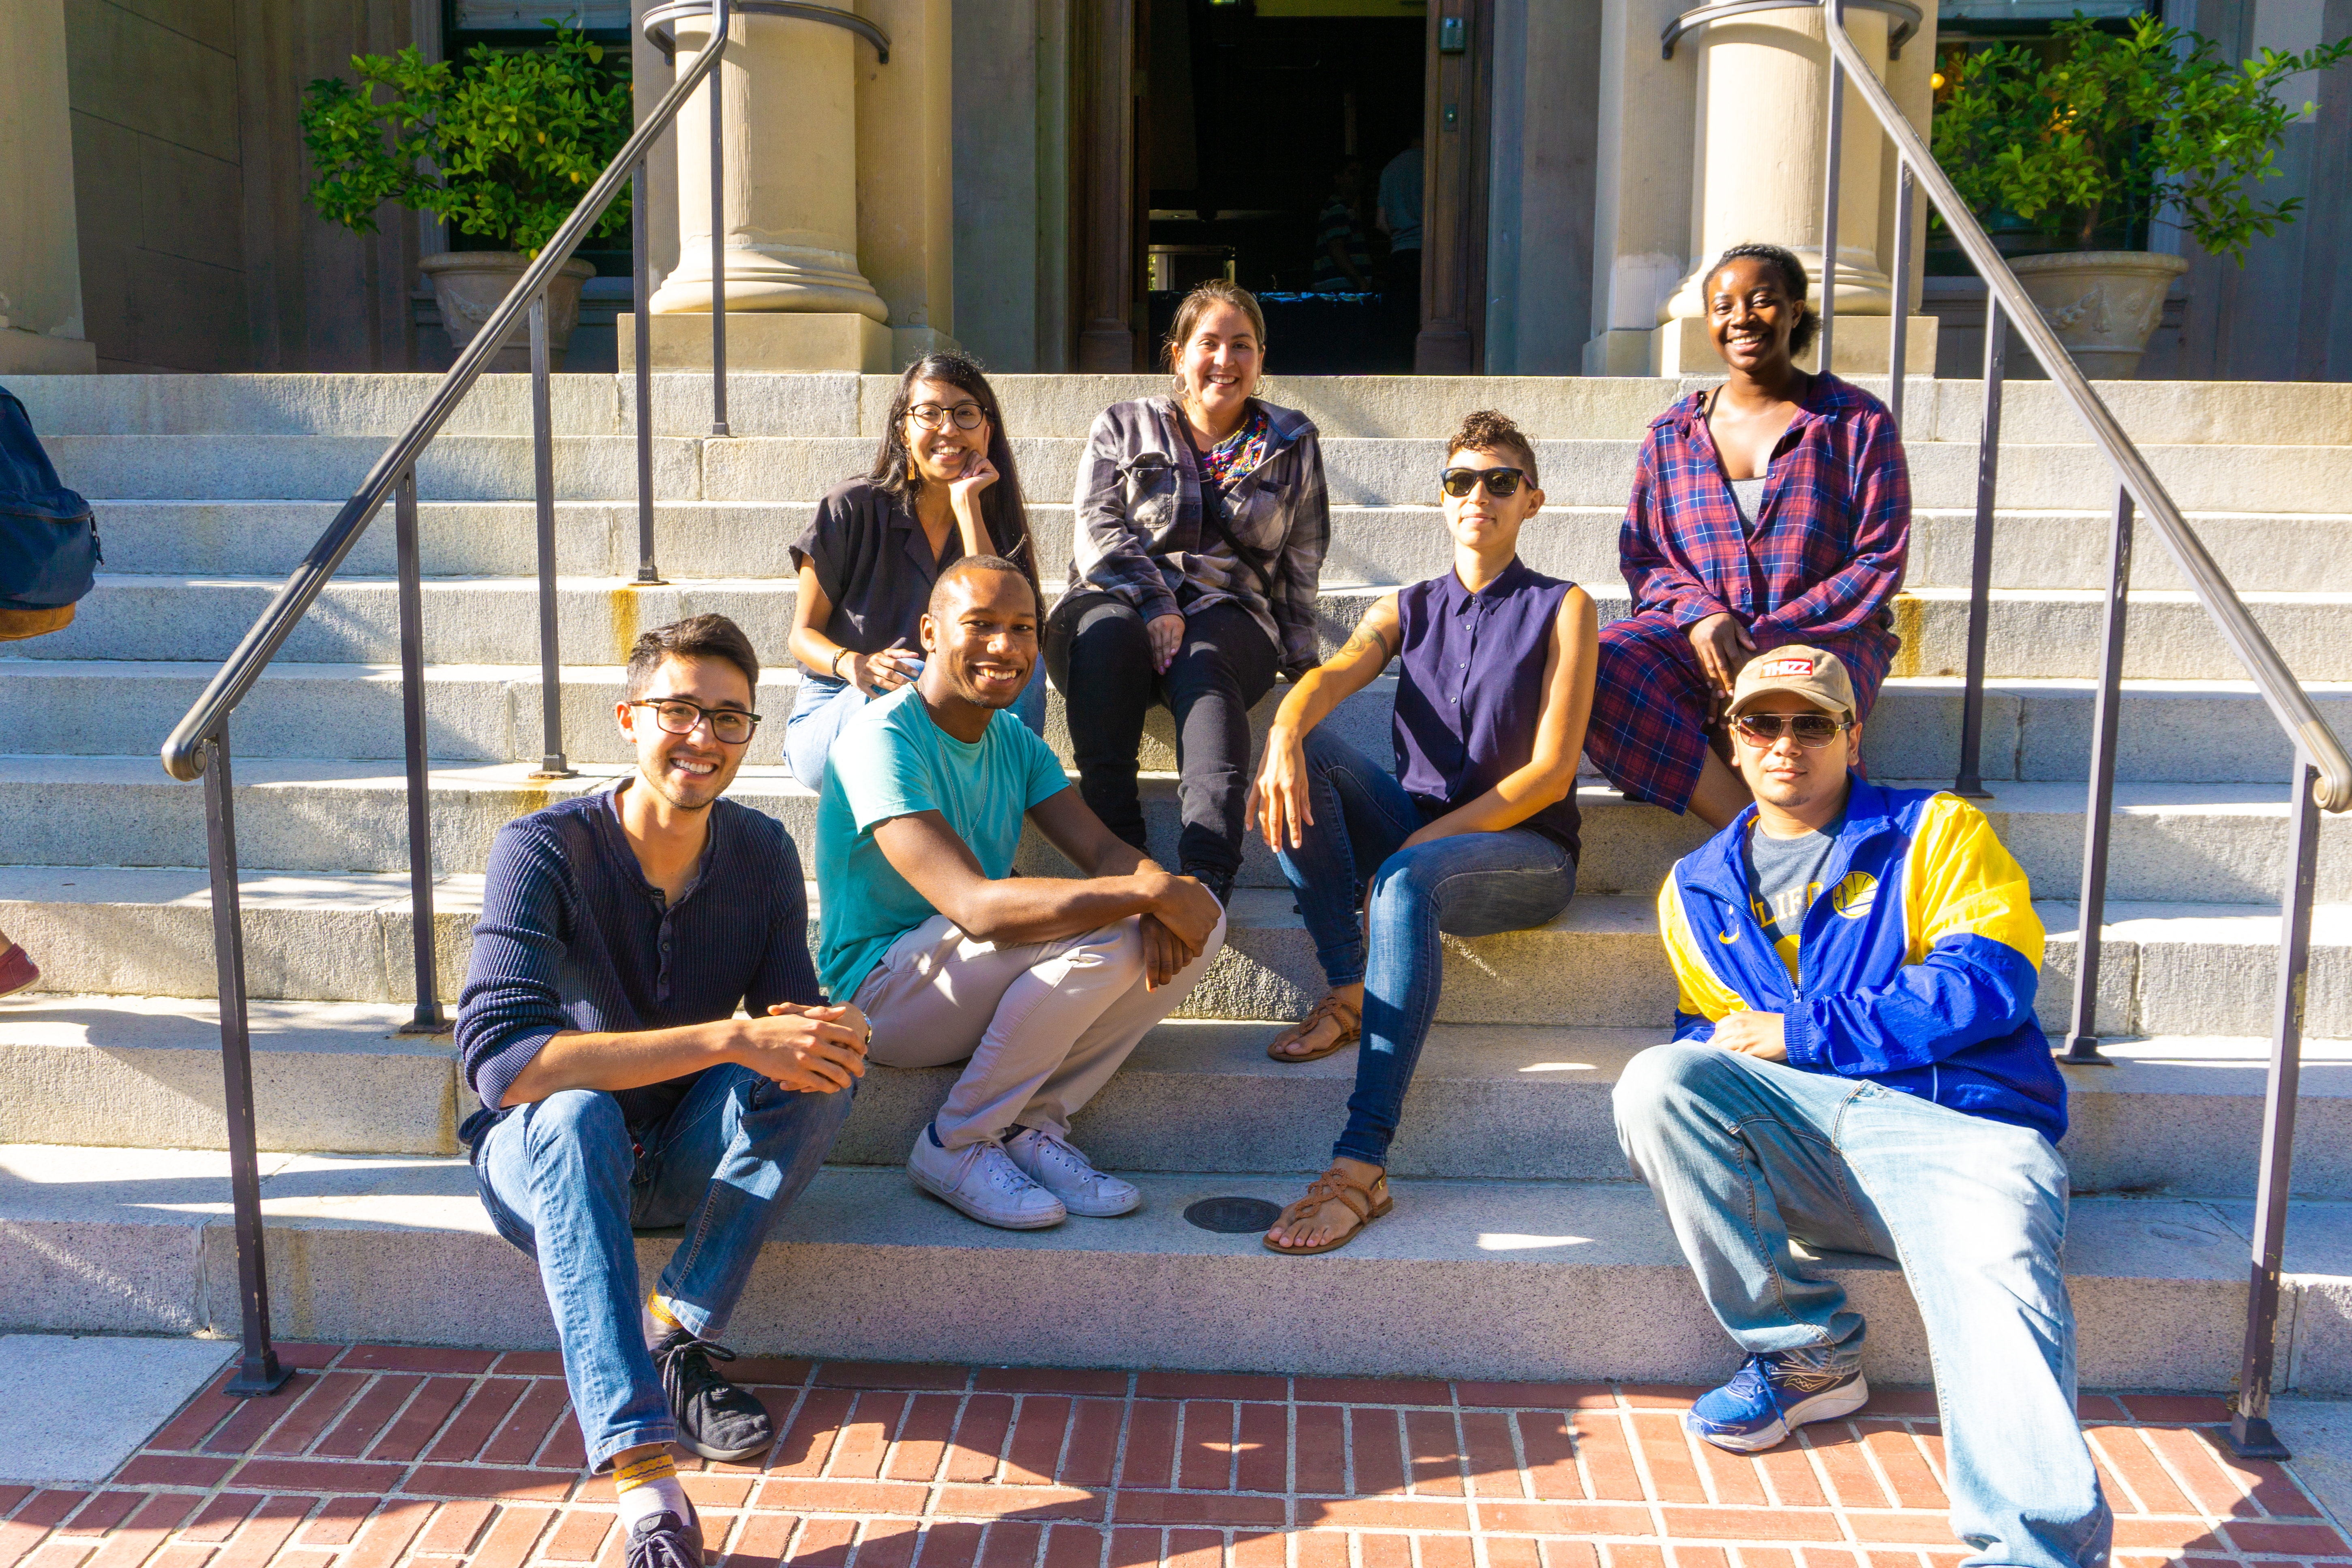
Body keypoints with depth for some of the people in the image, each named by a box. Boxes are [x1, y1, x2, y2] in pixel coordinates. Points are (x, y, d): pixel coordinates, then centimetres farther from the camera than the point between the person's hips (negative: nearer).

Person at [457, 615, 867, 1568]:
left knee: (824, 1071, -23)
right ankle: (644, 1483, -42)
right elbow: (499, 1059, -33)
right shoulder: (545, 849, -21)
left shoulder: (762, 855, -7)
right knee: (577, 1114, -37)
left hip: (679, 1161, 4)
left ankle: (676, 1337, -15)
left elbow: (792, 1020, -6)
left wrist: (820, 1040, -33)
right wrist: (729, 1038, -40)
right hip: (548, 1164, -3)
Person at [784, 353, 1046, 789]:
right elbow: (803, 633, -4)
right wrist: (852, 664, -29)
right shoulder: (852, 509, -6)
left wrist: (966, 503, -15)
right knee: (908, 682, -34)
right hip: (830, 719, -3)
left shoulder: (992, 519, 3)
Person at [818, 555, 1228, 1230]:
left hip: (986, 991, 8)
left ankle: (1031, 1125, -6)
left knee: (1198, 922, -8)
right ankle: (955, 1145, -13)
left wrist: (1158, 911, -24)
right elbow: (974, 907, -31)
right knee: (1101, 936, -30)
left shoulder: (1015, 741, 8)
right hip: (881, 994, -8)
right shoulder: (882, 738, -20)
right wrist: (1151, 890, -31)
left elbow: (1108, 853, 0)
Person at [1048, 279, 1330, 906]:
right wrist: (1153, 603, -14)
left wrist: (1299, 656, 11)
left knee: (1203, 657, -38)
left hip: (1228, 613, 0)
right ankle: (1117, 849, -41)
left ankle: (1208, 869, -55)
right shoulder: (1123, 427, 16)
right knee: (1106, 631, -38)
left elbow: (1302, 562, 21)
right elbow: (1097, 530, 3)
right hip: (1120, 601, 0)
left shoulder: (1292, 442, 19)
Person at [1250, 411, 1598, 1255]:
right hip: (1418, 830, 5)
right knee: (1307, 752, -19)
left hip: (1525, 849, -4)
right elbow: (1329, 678, -8)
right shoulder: (1409, 609, 14)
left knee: (1407, 883, -37)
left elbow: (1550, 771, -8)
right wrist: (1284, 737, -32)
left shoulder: (1562, 608, 2)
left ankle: (1361, 1165, -43)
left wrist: (1428, 837, -17)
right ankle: (1348, 989, -19)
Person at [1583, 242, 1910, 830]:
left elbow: (1881, 562, 0)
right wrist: (1699, 615, -9)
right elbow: (1640, 554, 14)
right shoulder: (1672, 434, 15)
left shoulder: (1858, 422, 6)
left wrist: (1770, 635, -13)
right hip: (1693, 633, 3)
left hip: (1825, 634, -3)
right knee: (1596, 666, -32)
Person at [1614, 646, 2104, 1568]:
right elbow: (1707, 1034, 23)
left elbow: (1989, 983, -3)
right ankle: (1806, 1351, -12)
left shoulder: (1936, 832, 13)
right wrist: (1721, 1050, -6)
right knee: (1656, 1082, -26)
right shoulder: (1698, 887, 23)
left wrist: (1795, 1034, -8)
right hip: (1797, 1130, 3)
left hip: (1957, 1122, -3)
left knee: (1995, 1271, -35)